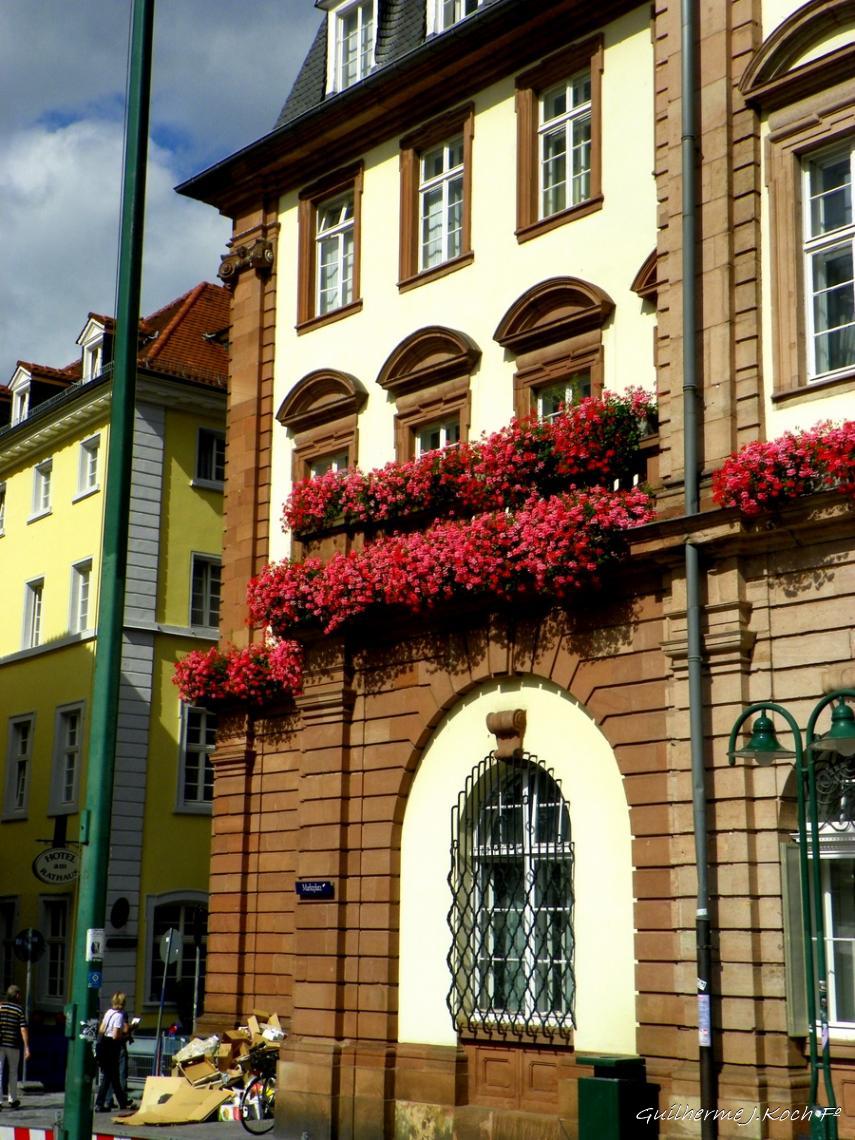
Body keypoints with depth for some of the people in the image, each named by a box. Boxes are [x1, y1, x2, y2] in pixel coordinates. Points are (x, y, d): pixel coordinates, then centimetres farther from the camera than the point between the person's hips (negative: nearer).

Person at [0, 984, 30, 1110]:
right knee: (13, 1072, 15)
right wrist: (26, 1048, -9)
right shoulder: (19, 1009, -5)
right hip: (13, 1045, -1)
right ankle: (12, 1100, 24)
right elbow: (23, 1029, -9)